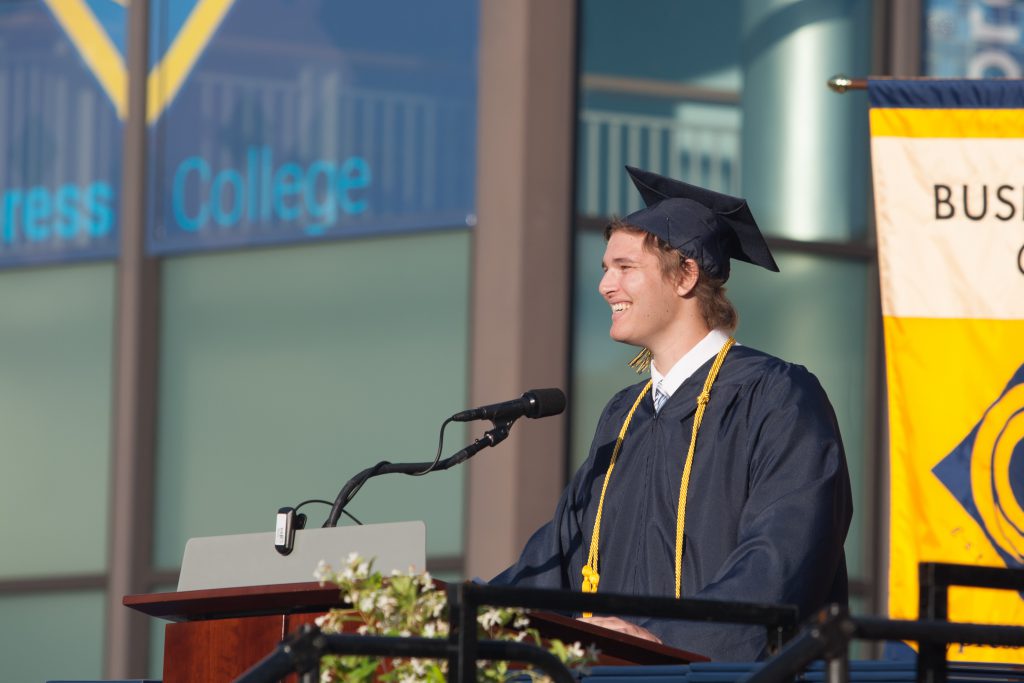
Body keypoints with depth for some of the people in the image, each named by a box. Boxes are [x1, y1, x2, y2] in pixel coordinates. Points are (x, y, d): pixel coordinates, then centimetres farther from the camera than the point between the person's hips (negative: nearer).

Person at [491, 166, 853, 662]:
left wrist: (667, 638, -25)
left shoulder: (776, 399, -4)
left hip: (732, 676, -7)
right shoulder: (623, 417, 20)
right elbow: (562, 549, 23)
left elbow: (784, 558, -15)